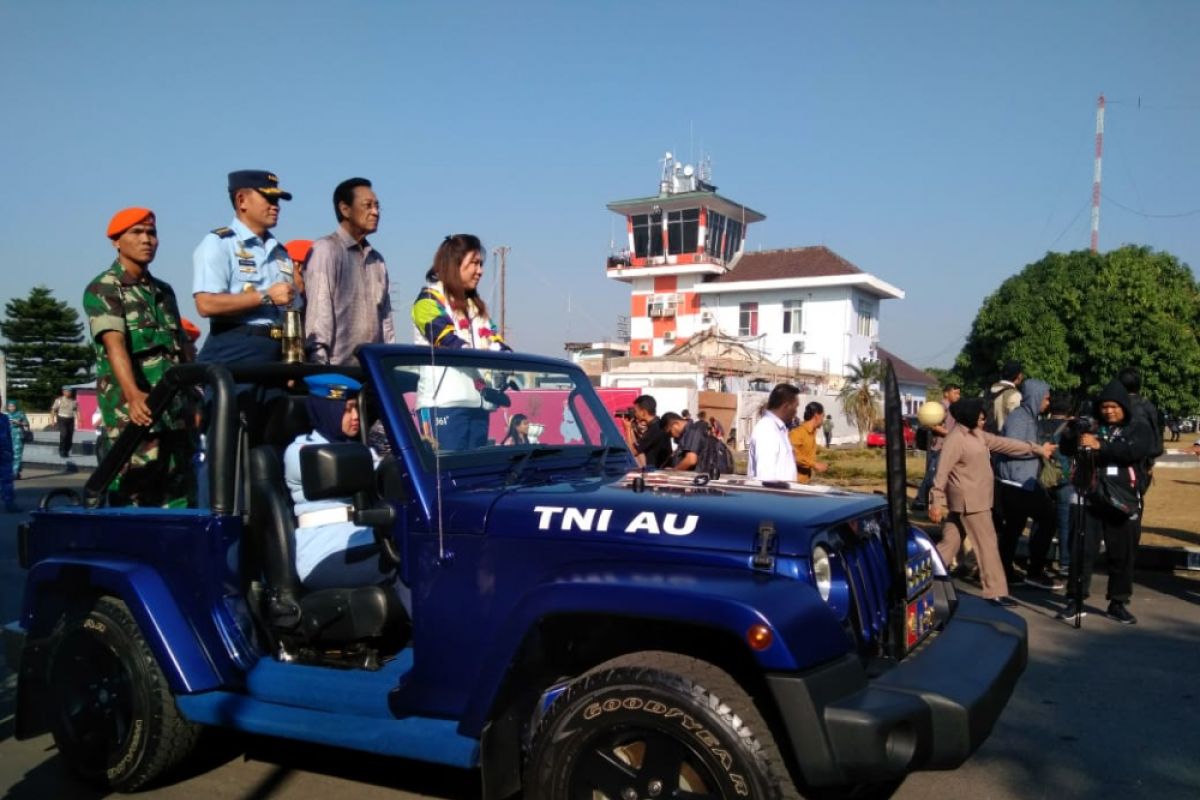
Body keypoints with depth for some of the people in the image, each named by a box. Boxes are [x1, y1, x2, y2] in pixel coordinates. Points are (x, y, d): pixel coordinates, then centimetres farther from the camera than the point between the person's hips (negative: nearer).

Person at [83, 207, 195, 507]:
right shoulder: (102, 289, 0)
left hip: (175, 410, 7)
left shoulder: (164, 291, 21)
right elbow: (115, 344, -17)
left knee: (180, 497, 5)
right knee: (134, 498, -12)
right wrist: (133, 394, -33)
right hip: (131, 410, -6)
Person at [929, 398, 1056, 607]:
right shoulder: (955, 439, -18)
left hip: (974, 499, 9)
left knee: (950, 543, 11)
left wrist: (1037, 449, 16)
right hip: (969, 500, -9)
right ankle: (996, 592, 5)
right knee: (987, 543, -2)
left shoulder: (977, 434, 10)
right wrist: (936, 502, -24)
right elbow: (942, 472, -21)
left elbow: (1003, 443, 15)